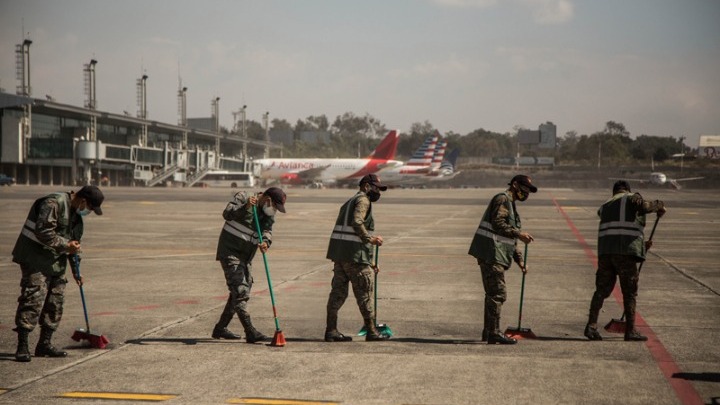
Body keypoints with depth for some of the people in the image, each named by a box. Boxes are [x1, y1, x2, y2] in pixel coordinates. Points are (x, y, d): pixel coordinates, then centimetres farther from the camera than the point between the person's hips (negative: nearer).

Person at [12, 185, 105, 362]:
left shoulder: (76, 214, 15)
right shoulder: (54, 203, -16)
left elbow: (74, 242, 24)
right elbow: (43, 231, -25)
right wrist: (65, 245, -19)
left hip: (56, 263, 9)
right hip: (36, 260, -9)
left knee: (55, 303, 9)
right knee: (33, 300, -13)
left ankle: (45, 344, 18)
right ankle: (22, 346, -11)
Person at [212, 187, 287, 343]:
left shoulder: (268, 213, 7)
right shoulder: (242, 198, -11)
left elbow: (267, 230, -7)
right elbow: (227, 214, -21)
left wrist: (265, 242, -28)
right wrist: (245, 207, -34)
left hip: (245, 257, 8)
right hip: (230, 252, -8)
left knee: (242, 292, 12)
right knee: (240, 291, -14)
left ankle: (220, 328, 24)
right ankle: (250, 332, -19)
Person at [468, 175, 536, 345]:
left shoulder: (510, 204, 25)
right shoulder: (502, 199, -6)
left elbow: (510, 237, 26)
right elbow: (498, 224, -20)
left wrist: (519, 260, 20)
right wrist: (519, 233, -17)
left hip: (495, 256, 11)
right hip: (491, 254, -11)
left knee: (492, 293, 14)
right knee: (498, 294, -10)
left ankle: (488, 332, 19)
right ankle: (494, 332, -8)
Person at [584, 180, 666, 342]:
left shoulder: (605, 206, 28)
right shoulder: (631, 198, 9)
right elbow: (642, 205, -16)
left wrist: (641, 245, 33)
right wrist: (658, 206, 3)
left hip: (605, 251, 5)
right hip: (626, 251, -5)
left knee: (601, 290, 9)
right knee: (629, 292, 3)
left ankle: (591, 326, 0)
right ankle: (630, 330, 5)